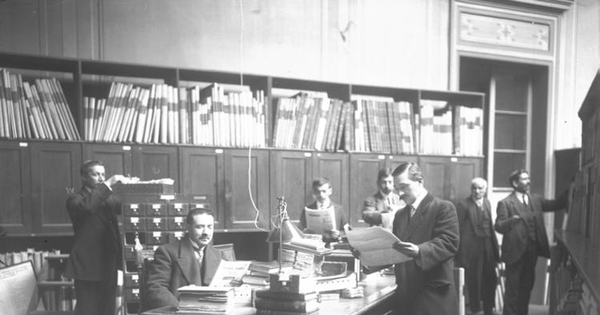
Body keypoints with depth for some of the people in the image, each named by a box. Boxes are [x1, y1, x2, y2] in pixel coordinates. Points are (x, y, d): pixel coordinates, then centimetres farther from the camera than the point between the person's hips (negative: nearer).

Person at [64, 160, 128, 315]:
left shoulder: (108, 198, 16)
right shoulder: (75, 198, -1)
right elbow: (86, 206, -23)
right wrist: (108, 184, -24)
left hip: (109, 263, 6)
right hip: (88, 264, -5)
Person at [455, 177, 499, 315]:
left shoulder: (487, 202, 11)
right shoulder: (463, 204, -9)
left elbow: (490, 226, 13)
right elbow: (457, 229, -11)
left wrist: (495, 246, 8)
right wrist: (459, 253, -13)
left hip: (487, 247, 6)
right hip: (472, 248, -6)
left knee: (491, 279, 12)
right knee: (473, 280, 6)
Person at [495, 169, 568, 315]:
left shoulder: (536, 199, 10)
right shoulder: (505, 203, -9)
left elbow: (556, 204, 8)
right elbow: (498, 226, -15)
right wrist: (511, 221, -35)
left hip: (532, 250, 6)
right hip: (515, 251, -6)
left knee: (527, 285, 17)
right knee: (512, 287, 1)